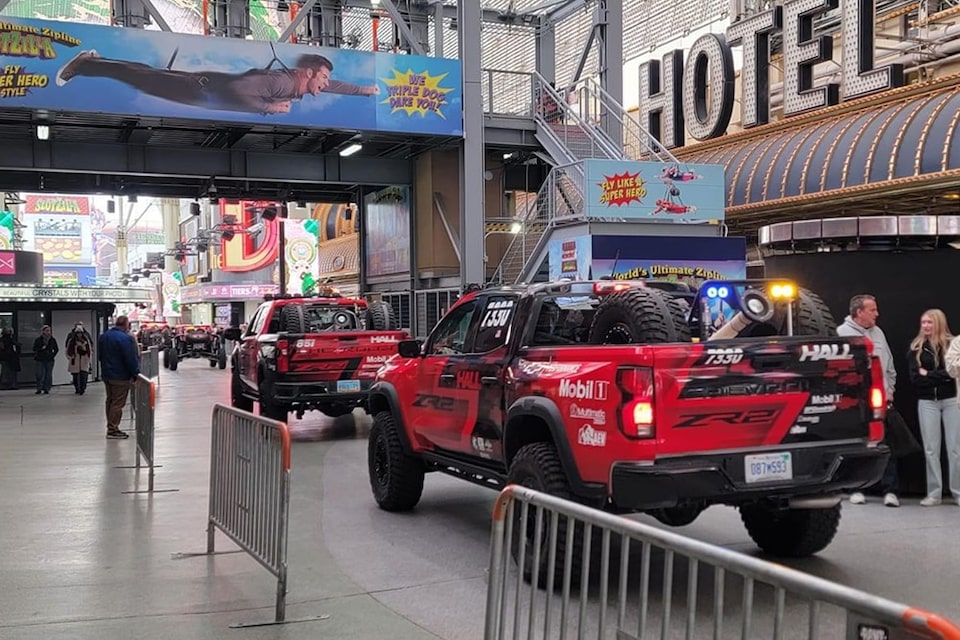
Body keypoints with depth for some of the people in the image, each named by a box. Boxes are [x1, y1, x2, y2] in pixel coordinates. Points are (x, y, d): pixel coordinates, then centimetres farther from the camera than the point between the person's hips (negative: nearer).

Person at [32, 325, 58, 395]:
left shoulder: (52, 340, 6)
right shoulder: (38, 340, 0)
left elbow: (56, 349, 15)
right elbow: (34, 349, 0)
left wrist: (53, 355, 4)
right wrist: (41, 348, -16)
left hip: (49, 360, 2)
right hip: (40, 360, -2)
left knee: (48, 375, 0)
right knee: (40, 375, -6)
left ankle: (46, 389, 7)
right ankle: (39, 389, 2)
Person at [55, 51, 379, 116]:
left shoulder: (301, 83, -2)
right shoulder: (280, 81, -30)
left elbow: (332, 85, 17)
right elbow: (235, 90, -37)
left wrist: (364, 90, 18)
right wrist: (268, 107, -34)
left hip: (213, 84, 8)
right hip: (205, 88, -8)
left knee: (156, 76, 18)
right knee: (149, 80, 0)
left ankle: (96, 60, 29)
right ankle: (84, 66, 10)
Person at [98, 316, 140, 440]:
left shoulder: (104, 337, 10)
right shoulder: (126, 338, -19)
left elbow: (99, 355, 19)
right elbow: (131, 359, -19)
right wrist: (135, 374, -9)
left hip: (106, 374, 8)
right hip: (121, 376, -8)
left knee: (110, 401, 16)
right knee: (118, 403, -3)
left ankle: (110, 427, 22)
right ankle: (113, 429, -2)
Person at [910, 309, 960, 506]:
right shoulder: (916, 348, 6)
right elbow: (915, 379, -4)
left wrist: (928, 375, -11)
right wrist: (942, 375, -10)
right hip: (927, 402, 2)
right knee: (931, 449, 4)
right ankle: (934, 493, 9)